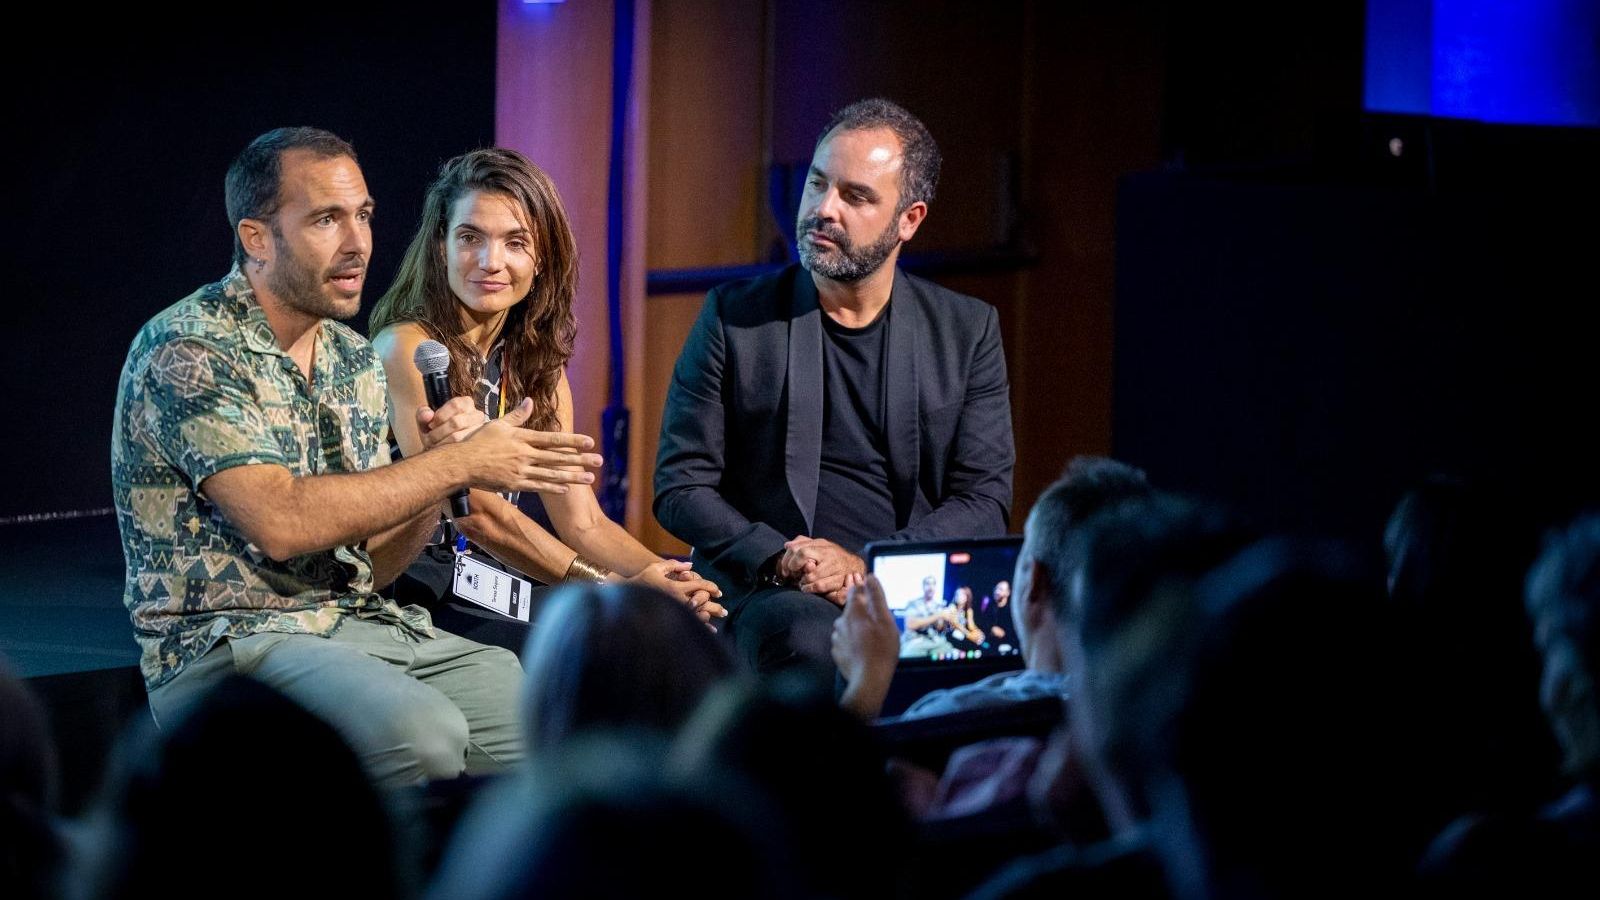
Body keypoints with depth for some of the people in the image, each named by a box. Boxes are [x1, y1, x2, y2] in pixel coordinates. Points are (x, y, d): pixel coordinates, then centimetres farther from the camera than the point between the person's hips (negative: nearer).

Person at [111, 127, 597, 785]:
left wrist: (437, 490, -7)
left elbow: (369, 564, 14)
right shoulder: (187, 352, -11)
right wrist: (456, 464, -16)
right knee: (422, 733, -33)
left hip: (360, 626, 7)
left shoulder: (356, 361, 14)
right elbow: (282, 522, -22)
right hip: (230, 644, -7)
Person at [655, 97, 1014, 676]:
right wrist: (776, 559, -14)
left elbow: (984, 499, 5)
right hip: (765, 592, -2)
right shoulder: (734, 318, 8)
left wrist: (867, 567, -12)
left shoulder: (967, 330, 11)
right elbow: (680, 487, 5)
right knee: (809, 637, -37)